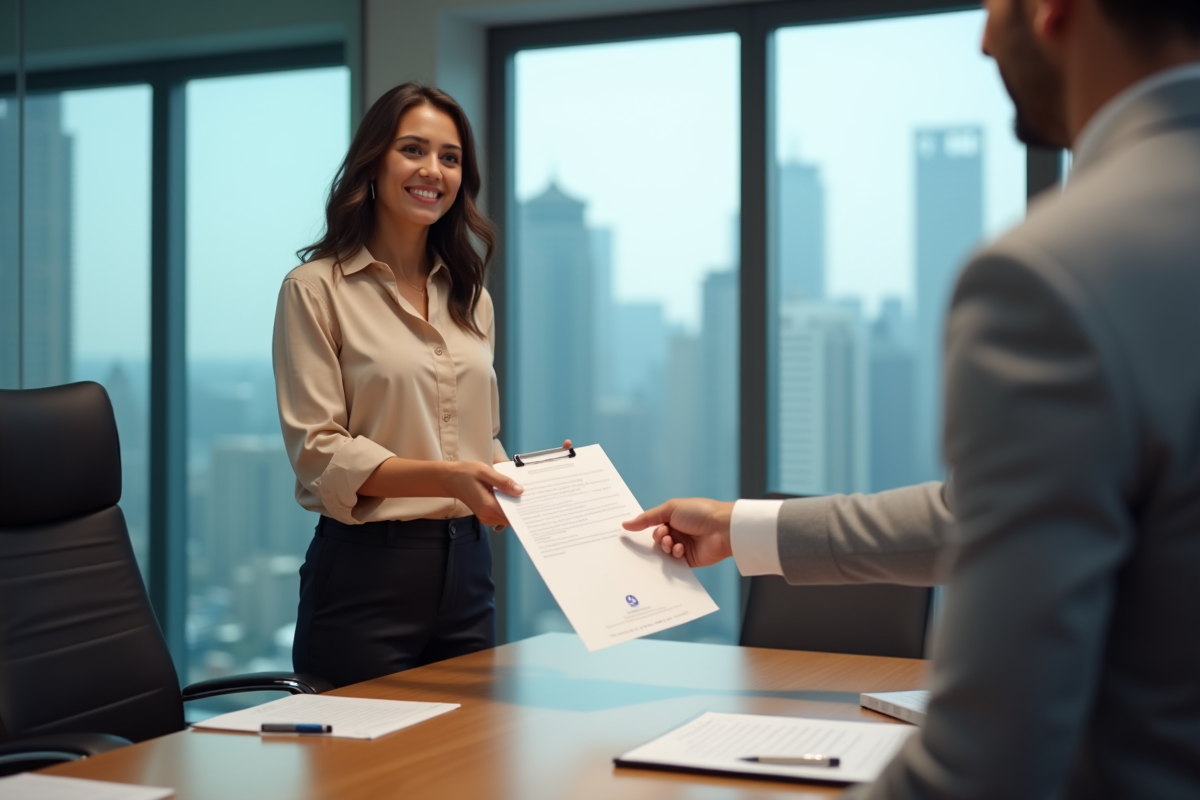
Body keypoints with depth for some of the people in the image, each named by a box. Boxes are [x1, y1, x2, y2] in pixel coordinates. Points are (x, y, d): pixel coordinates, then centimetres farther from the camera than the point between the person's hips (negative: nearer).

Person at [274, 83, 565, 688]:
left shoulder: (470, 297, 15)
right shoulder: (316, 289, -4)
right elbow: (317, 452, -13)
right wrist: (444, 478, -25)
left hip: (466, 567, 6)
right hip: (367, 567, -6)